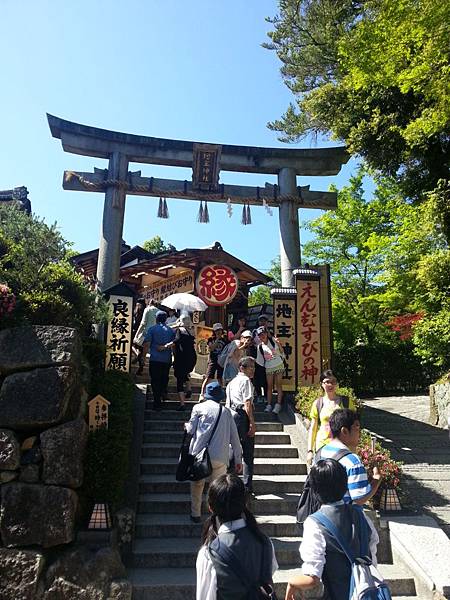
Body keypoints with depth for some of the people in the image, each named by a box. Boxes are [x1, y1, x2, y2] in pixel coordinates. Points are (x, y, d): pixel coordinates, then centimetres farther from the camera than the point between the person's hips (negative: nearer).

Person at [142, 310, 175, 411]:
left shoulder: (152, 329, 1)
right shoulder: (171, 330, 9)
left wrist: (143, 356, 2)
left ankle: (157, 403, -2)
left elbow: (147, 344, -5)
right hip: (167, 359, 3)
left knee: (155, 381, 0)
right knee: (164, 379, 19)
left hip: (155, 359, -3)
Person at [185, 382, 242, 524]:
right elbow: (234, 437, 13)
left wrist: (186, 425, 24)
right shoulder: (226, 411, 12)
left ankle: (195, 515, 29)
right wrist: (238, 460, 18)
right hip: (220, 457, 1)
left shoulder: (199, 407, 5)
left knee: (197, 484, 21)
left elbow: (191, 430, 1)